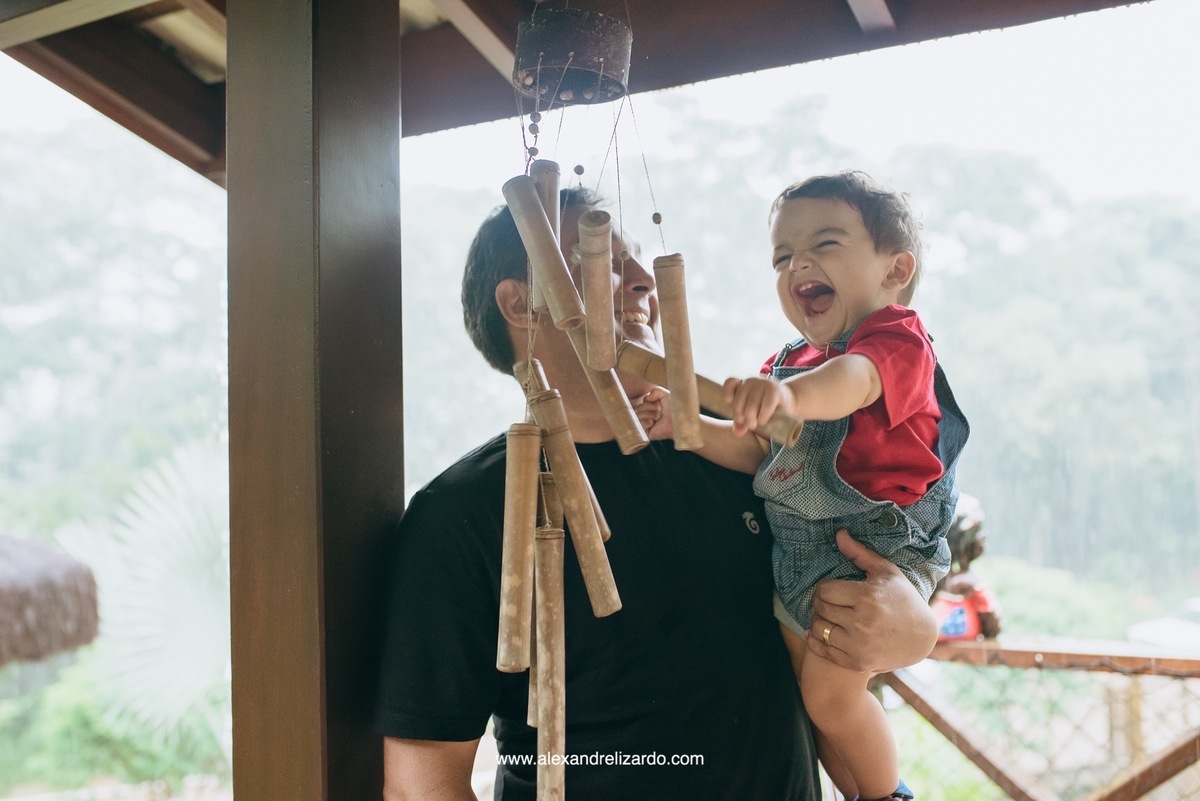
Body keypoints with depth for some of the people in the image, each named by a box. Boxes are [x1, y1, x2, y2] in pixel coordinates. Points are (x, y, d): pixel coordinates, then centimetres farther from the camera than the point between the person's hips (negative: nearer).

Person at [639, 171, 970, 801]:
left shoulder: (897, 338, -11)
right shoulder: (788, 364, 14)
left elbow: (851, 381, -35)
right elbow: (756, 452, 8)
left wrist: (790, 392, -56)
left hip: (874, 544, -8)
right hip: (796, 555, 8)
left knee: (830, 689, -17)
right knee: (811, 693, 15)